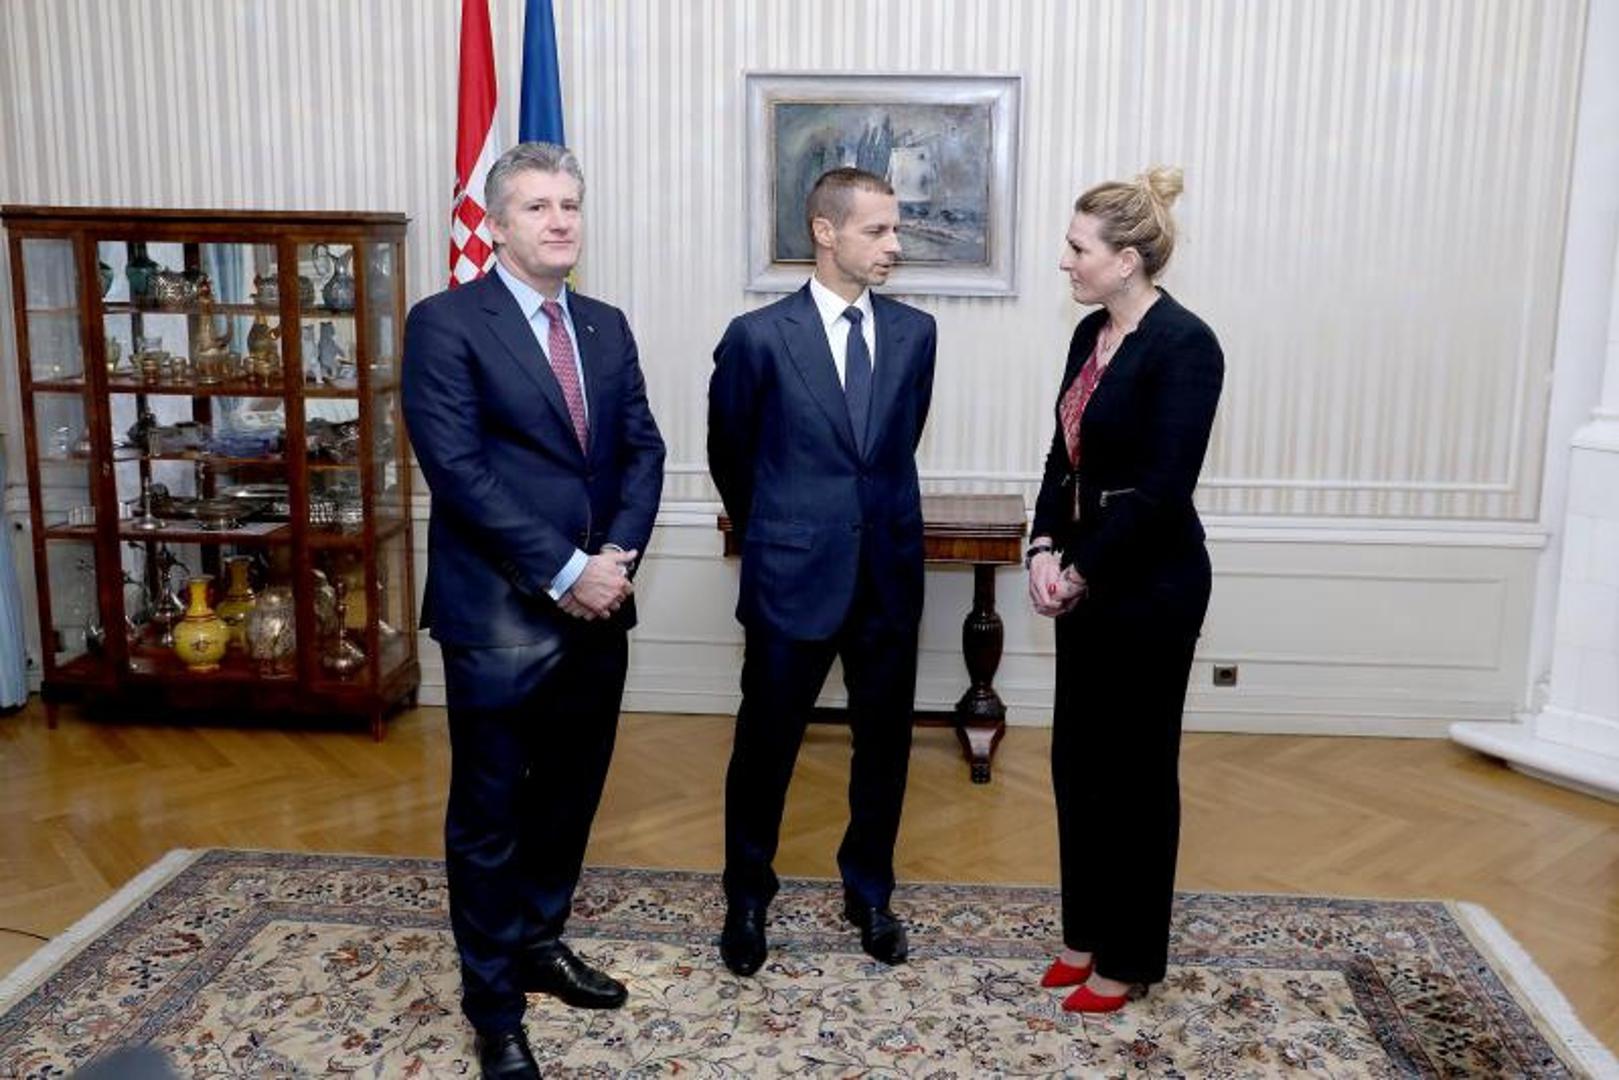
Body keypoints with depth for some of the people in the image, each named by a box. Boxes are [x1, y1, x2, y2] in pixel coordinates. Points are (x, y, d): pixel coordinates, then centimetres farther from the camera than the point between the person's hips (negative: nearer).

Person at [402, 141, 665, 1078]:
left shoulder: (607, 327, 11)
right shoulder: (446, 323, -7)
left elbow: (643, 449, 8)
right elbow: (458, 468, -16)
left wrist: (617, 558, -8)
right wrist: (562, 572, -17)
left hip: (598, 606, 6)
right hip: (499, 615, -6)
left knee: (569, 795, 17)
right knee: (490, 816, 7)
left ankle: (540, 943, 38)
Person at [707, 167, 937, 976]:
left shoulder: (915, 333, 3)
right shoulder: (759, 336, -8)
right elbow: (729, 454, 7)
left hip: (889, 577, 3)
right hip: (794, 577, -3)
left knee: (885, 745, 13)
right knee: (764, 748, 10)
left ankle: (869, 894, 34)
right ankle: (747, 899, 32)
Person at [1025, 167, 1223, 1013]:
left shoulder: (1183, 345, -17)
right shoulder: (1091, 333, 8)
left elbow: (1162, 489, -21)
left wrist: (1080, 572, -13)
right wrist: (1045, 548, -4)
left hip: (1149, 585, -8)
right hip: (1088, 578, 8)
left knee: (1134, 768, 5)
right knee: (1078, 760, 15)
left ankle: (1127, 957, 23)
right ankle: (1085, 930, 33)